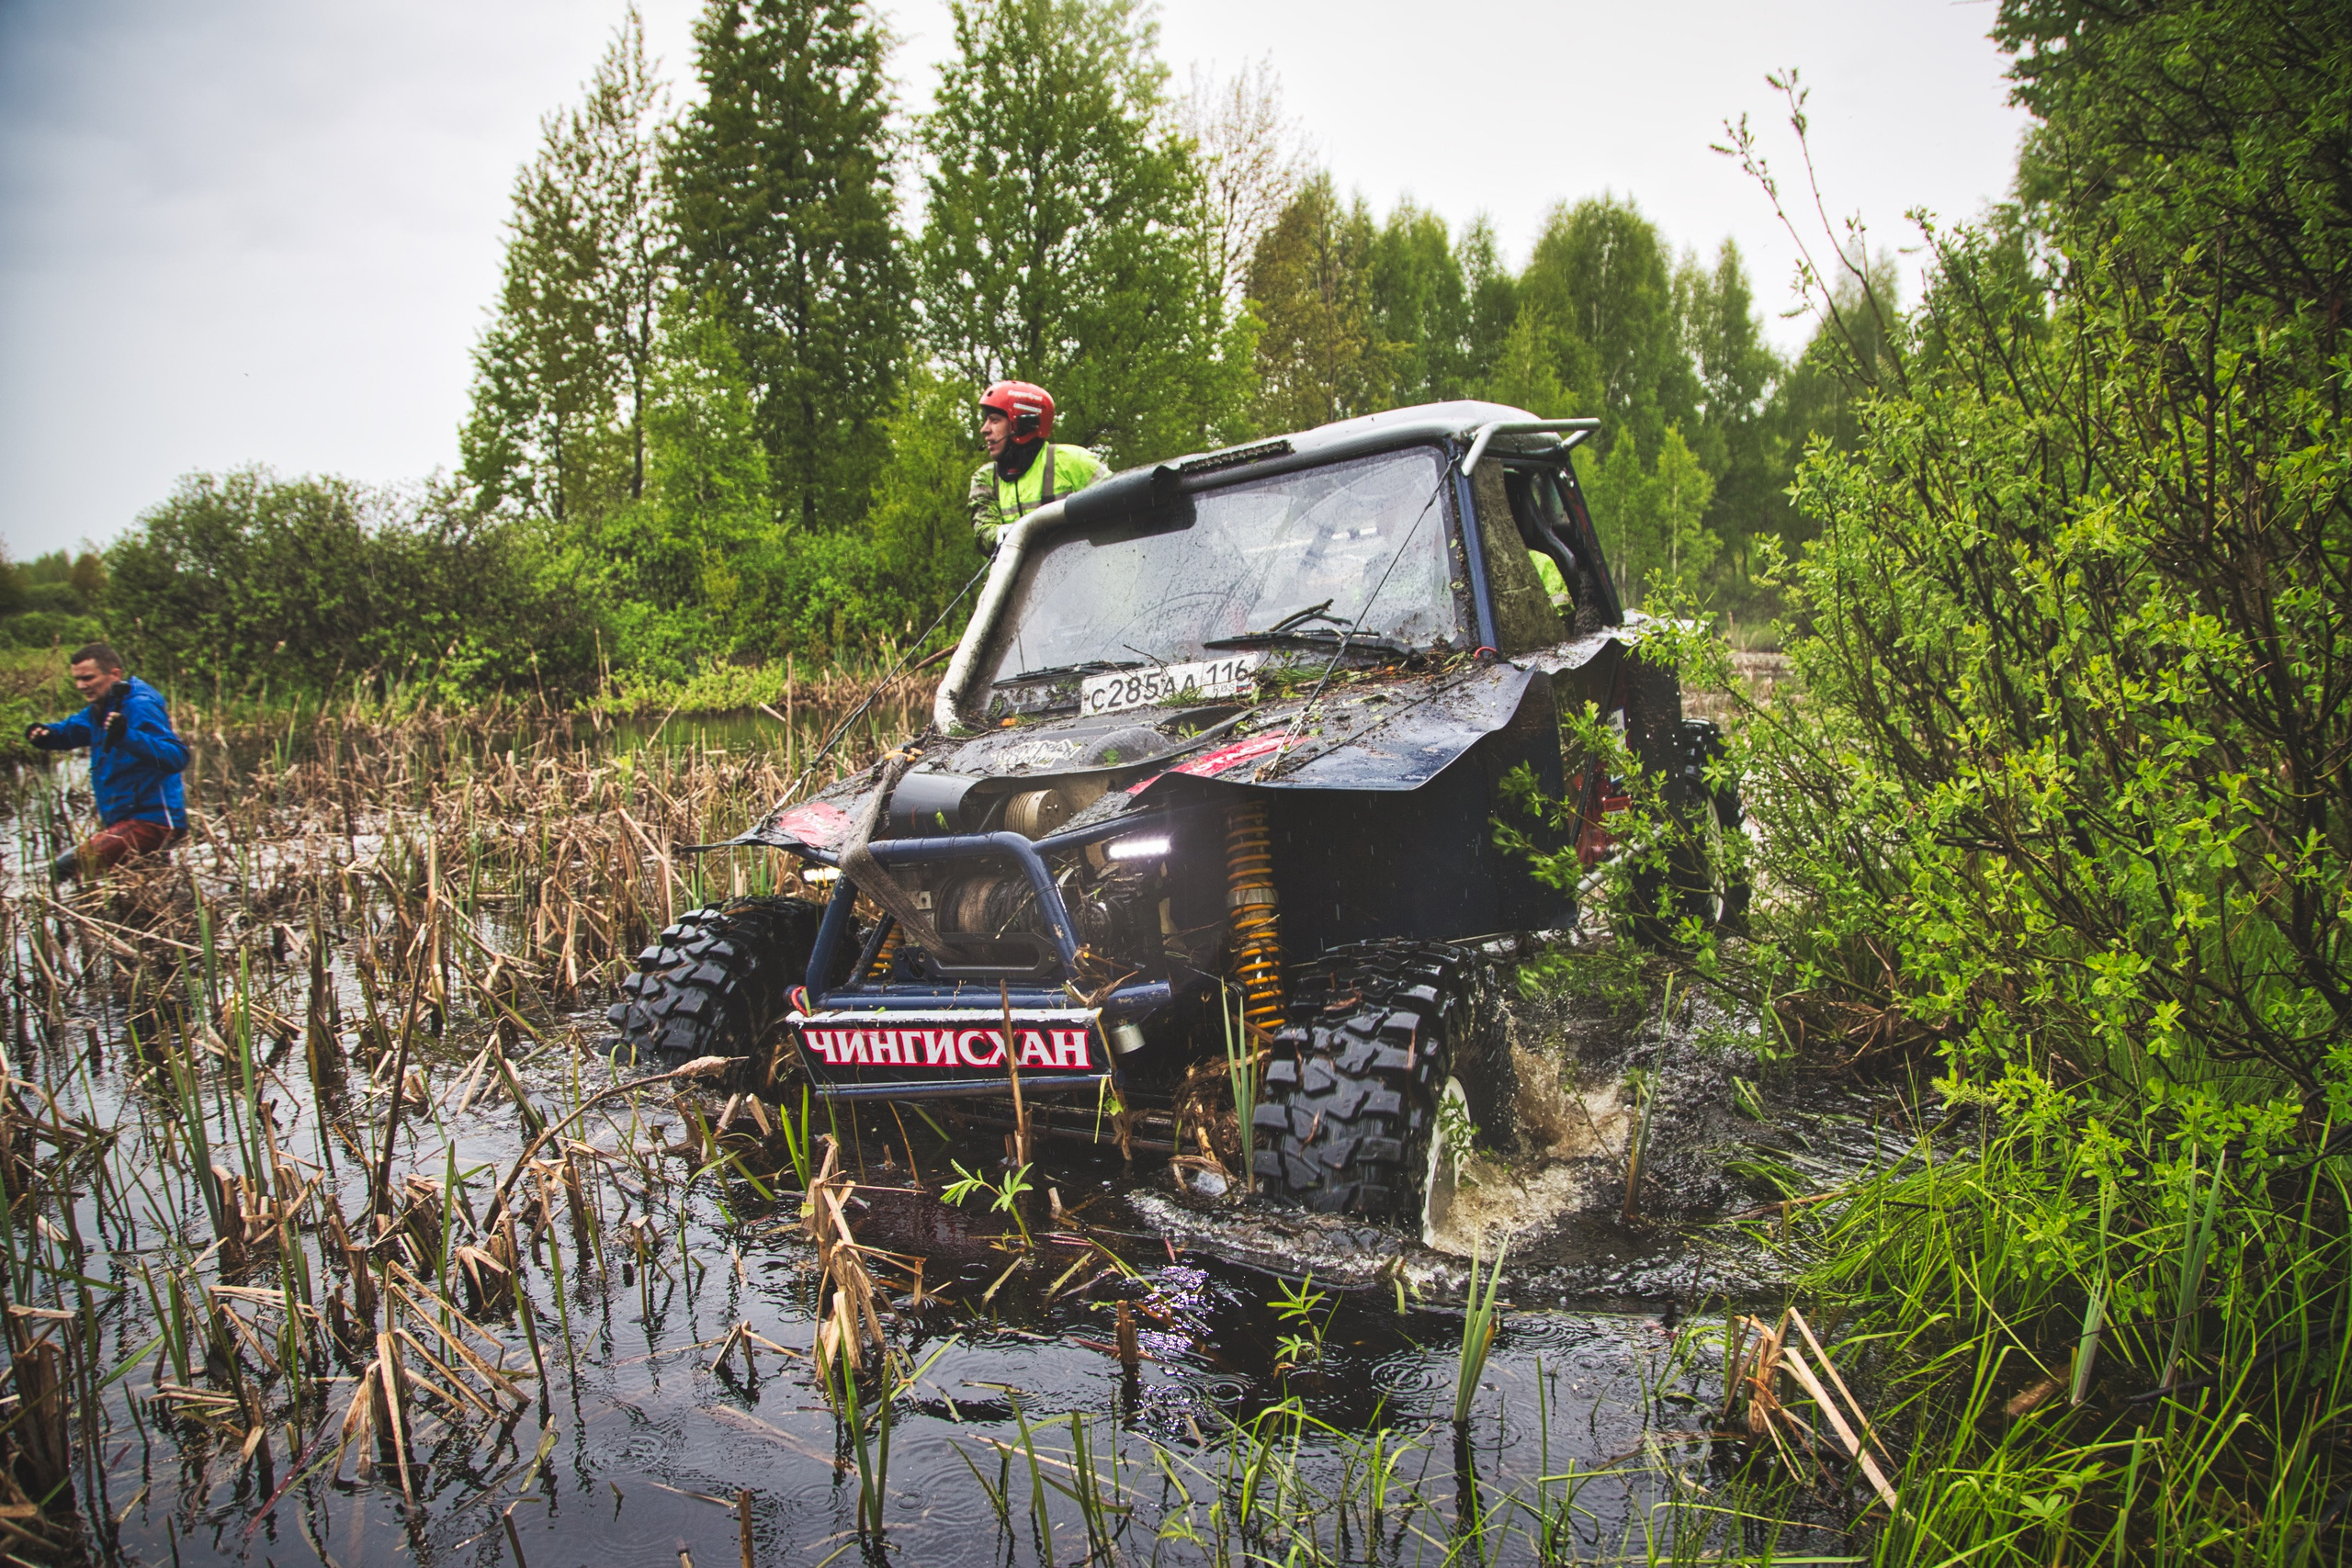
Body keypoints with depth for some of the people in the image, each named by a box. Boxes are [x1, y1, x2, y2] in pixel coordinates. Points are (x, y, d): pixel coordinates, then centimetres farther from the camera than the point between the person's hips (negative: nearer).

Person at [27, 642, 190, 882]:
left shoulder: (140, 706, -15)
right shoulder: (101, 708, 14)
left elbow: (178, 756, -27)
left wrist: (126, 736, -39)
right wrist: (45, 733, 6)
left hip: (152, 821, -11)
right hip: (122, 819, 11)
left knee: (63, 869, -25)